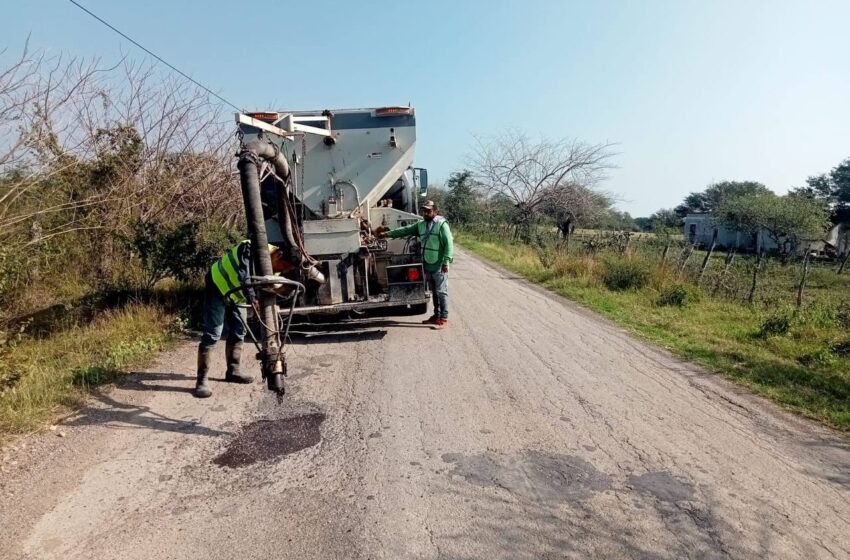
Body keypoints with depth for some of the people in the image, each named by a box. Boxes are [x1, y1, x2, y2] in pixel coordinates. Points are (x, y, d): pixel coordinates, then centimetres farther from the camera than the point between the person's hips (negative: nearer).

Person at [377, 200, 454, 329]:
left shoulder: (442, 224, -11)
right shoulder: (421, 225, 11)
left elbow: (449, 243, -15)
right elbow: (405, 230, 14)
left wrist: (446, 262, -20)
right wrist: (387, 233, 10)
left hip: (439, 266, -7)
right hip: (428, 266, 7)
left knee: (441, 292, -3)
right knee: (434, 292, 15)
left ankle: (444, 319, 2)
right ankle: (436, 316, 25)